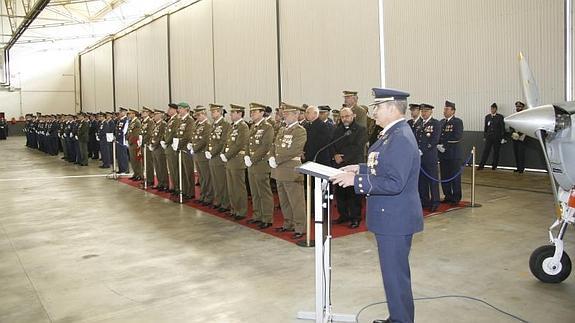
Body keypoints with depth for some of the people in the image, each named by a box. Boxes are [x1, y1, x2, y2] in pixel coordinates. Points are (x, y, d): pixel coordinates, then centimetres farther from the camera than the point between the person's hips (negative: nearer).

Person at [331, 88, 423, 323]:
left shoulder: (401, 138, -22)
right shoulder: (392, 134, 10)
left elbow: (394, 183, -28)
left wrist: (356, 180, -25)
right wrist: (361, 168, 10)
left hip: (395, 220, -11)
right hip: (391, 217, 11)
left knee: (396, 275, 2)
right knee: (395, 272, 22)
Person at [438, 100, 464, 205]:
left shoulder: (458, 122, -5)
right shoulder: (441, 122, 15)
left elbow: (457, 138, -15)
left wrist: (444, 145, -16)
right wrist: (438, 145, -6)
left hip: (453, 154, -6)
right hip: (443, 154, 6)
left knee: (455, 177, 1)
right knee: (444, 177, 9)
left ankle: (456, 198, 10)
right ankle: (448, 196, 20)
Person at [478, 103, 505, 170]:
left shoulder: (500, 117, 1)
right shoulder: (487, 117, 10)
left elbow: (503, 127, 0)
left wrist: (502, 137, -4)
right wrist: (484, 136, 9)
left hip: (497, 138, -2)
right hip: (489, 137, 2)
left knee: (496, 152, 5)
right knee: (486, 151, -5)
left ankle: (494, 166, 15)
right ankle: (481, 165, -5)